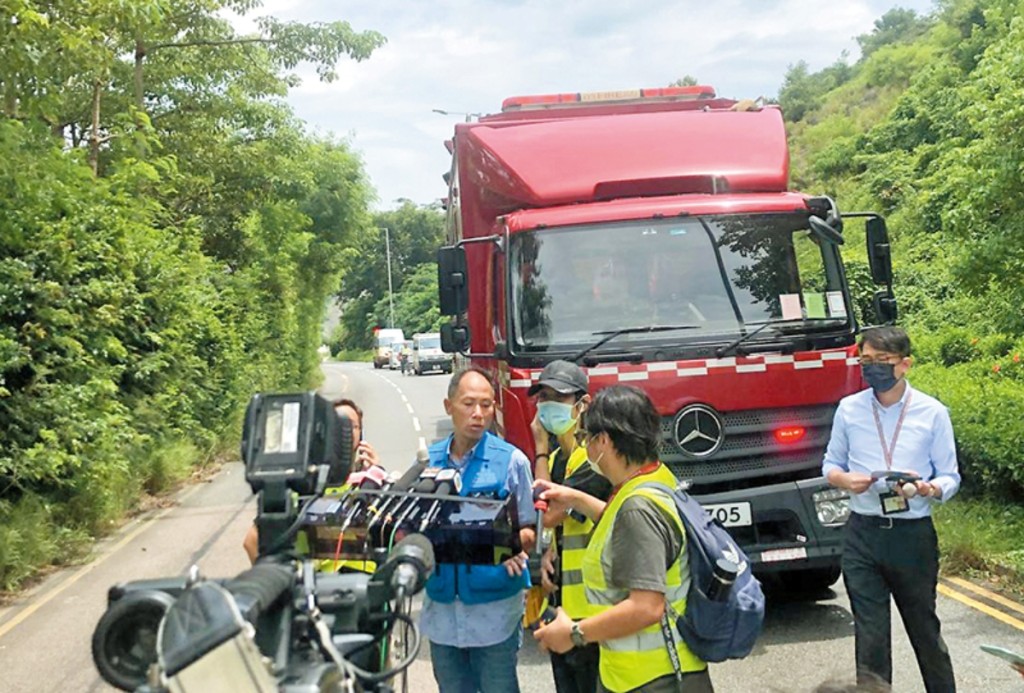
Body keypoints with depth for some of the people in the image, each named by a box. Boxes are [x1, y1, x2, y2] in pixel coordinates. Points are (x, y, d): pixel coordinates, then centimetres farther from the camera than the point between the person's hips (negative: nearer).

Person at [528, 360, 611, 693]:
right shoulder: (556, 457, 12)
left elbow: (549, 515, -21)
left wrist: (540, 449, -14)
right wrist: (548, 555, 1)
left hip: (590, 607, -9)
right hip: (559, 603, 9)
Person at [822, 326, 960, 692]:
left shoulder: (932, 413, -2)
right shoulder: (849, 409, 3)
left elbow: (950, 476, 1)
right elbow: (830, 465, 12)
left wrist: (929, 489, -22)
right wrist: (845, 479, -11)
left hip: (914, 535, -1)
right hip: (862, 534, 1)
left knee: (924, 627, 11)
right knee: (869, 632, 6)